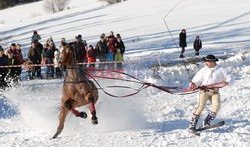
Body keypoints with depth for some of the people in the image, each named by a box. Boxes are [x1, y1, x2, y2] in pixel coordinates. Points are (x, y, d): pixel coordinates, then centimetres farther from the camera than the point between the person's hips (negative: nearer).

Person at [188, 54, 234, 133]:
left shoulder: (221, 70, 4)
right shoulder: (204, 70, 9)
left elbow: (230, 78, 5)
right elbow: (197, 79, 14)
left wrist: (226, 82, -17)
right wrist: (193, 84, -9)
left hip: (215, 91, 1)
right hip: (204, 90, -1)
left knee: (216, 105, -24)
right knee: (201, 105, -20)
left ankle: (206, 122, -20)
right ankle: (192, 124, -21)